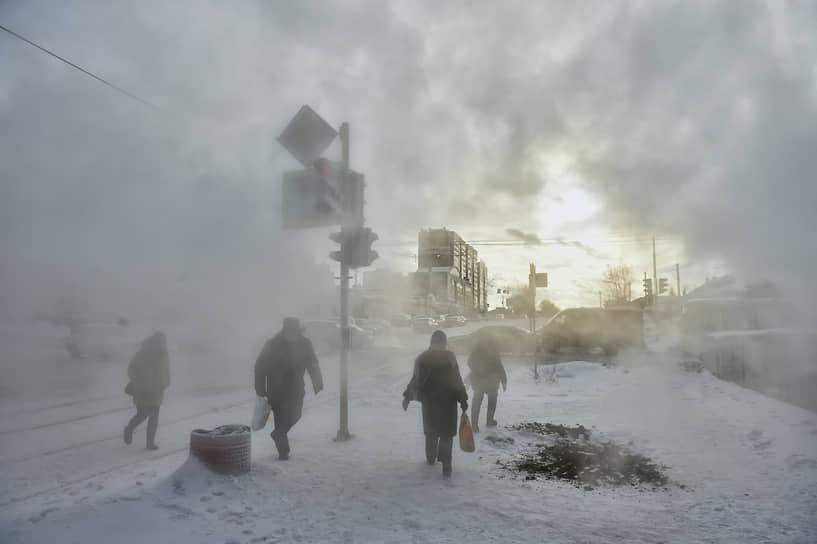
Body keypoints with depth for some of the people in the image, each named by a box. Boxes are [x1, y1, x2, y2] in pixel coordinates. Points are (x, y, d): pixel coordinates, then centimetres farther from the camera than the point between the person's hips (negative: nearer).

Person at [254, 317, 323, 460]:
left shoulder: (304, 344, -4)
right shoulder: (272, 345, -13)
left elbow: (313, 365, 4)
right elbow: (260, 367, -8)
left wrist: (318, 383, -5)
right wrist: (261, 390, -10)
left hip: (295, 388, 3)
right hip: (276, 389, -3)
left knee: (294, 415, 2)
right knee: (281, 418, -1)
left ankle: (277, 434, 32)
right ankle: (283, 451, 13)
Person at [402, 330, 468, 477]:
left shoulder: (422, 357, -3)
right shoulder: (450, 357, -11)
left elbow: (415, 379, 1)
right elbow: (457, 380, -11)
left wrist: (407, 396, 12)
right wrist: (463, 400, -5)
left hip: (428, 400, 3)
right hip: (447, 401, -3)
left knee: (431, 431, 21)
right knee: (446, 433, 5)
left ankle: (431, 459, 35)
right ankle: (446, 465, -2)